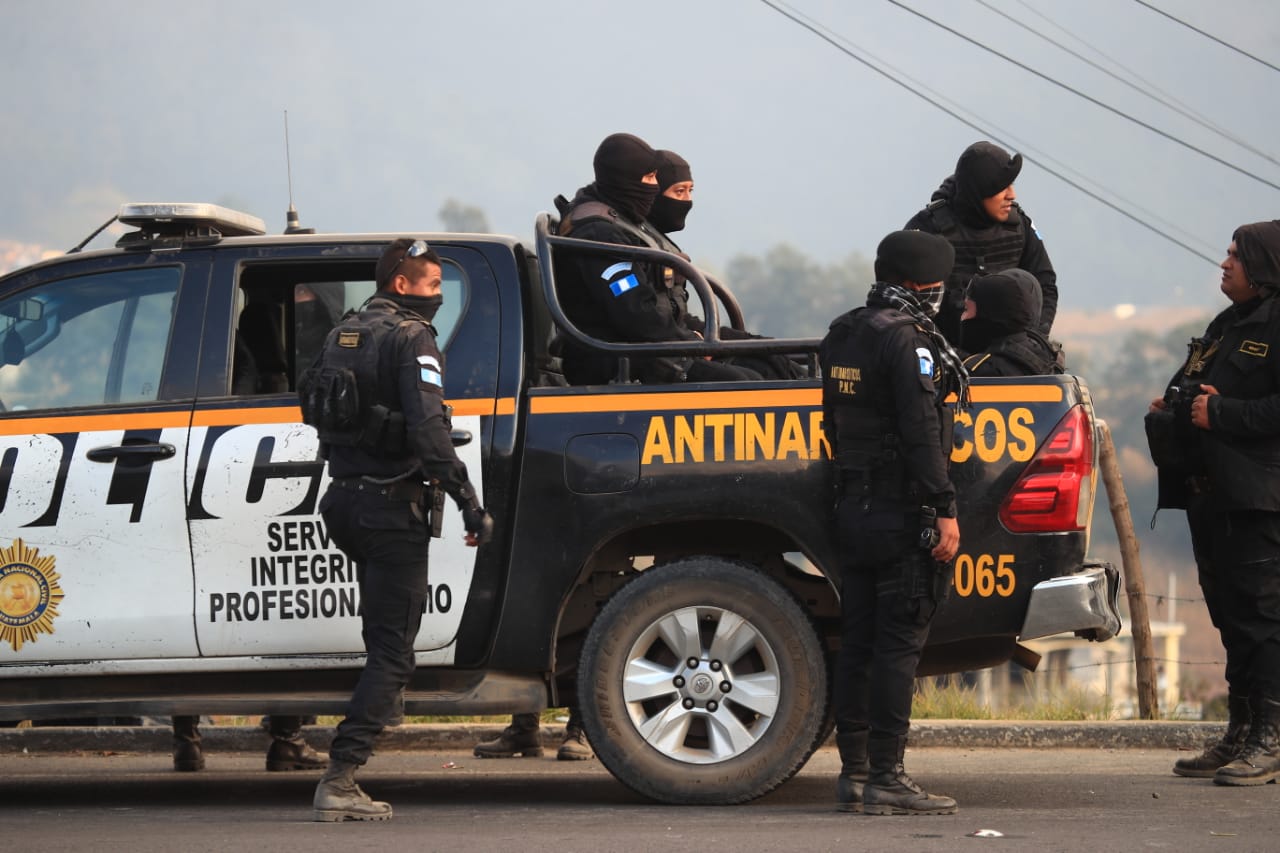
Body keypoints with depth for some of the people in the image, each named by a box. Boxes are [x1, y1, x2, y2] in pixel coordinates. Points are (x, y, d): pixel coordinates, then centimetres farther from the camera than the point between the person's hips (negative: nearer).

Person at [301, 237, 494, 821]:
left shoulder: (343, 335, 13)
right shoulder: (411, 340, -12)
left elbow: (320, 416, 21)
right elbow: (429, 430, -23)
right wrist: (470, 505, -23)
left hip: (344, 502, 8)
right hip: (393, 505, -8)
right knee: (391, 650, -6)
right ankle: (339, 781, -14)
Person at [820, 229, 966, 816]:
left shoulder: (842, 335, 14)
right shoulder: (905, 339, -14)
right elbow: (921, 431, -20)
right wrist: (944, 510, -19)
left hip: (854, 507, 9)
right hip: (902, 513, -9)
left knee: (858, 642, 10)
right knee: (898, 643, -7)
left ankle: (853, 772, 13)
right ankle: (885, 779, -8)